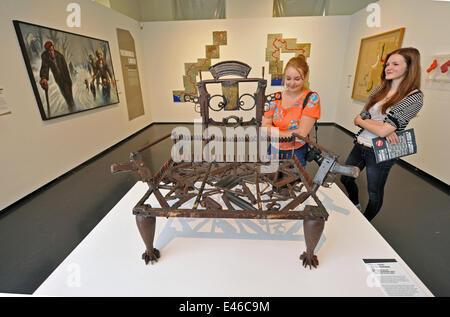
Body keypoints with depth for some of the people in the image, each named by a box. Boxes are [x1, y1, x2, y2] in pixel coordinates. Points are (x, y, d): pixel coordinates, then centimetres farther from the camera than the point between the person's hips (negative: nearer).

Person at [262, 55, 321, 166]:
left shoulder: (311, 98, -7)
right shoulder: (277, 98, 4)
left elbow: (302, 133, -14)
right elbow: (264, 126, -3)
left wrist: (276, 132, -7)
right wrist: (291, 134, -13)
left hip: (296, 154, -3)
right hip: (273, 150, 3)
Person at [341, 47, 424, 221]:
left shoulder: (414, 98, -14)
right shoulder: (380, 89, 5)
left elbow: (383, 131, -24)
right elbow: (360, 119, 0)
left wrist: (360, 120, -7)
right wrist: (383, 127, -18)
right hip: (360, 145, 6)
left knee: (374, 194, 13)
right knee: (345, 178, 22)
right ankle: (354, 205, 52)